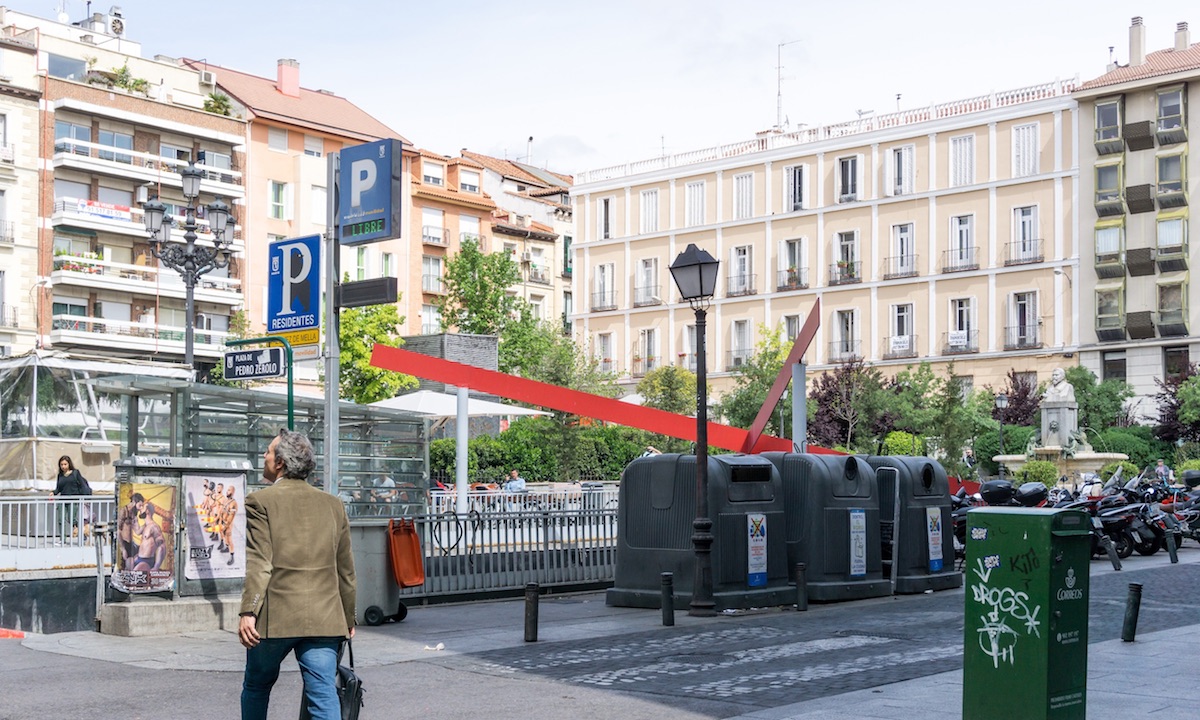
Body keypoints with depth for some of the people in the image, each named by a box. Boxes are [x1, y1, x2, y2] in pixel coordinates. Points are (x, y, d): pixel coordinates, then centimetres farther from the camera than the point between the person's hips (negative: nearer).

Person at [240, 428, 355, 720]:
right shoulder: (333, 504, 9)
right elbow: (345, 570, 14)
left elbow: (259, 562, -13)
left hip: (275, 618, -2)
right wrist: (348, 619, 22)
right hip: (324, 619, 3)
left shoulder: (261, 501, -3)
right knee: (324, 696, 0)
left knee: (256, 687, 19)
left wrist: (248, 612, -14)